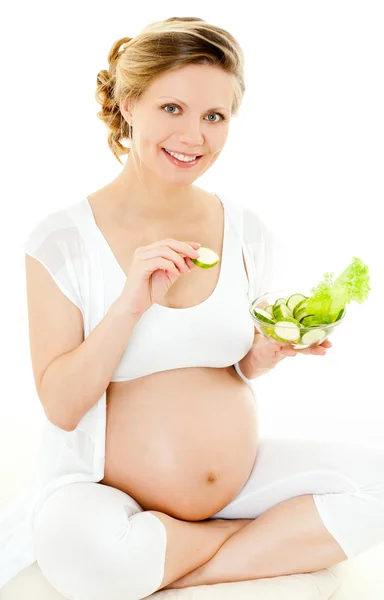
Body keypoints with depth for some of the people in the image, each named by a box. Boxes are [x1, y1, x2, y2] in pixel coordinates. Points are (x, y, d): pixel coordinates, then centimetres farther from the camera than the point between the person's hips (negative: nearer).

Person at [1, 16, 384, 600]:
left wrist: (267, 352, -11)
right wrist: (130, 305, -25)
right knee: (78, 546, -36)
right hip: (105, 487, -3)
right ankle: (285, 539, -8)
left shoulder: (245, 230, -1)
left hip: (237, 479, 4)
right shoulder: (63, 240, -12)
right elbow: (62, 407, -13)